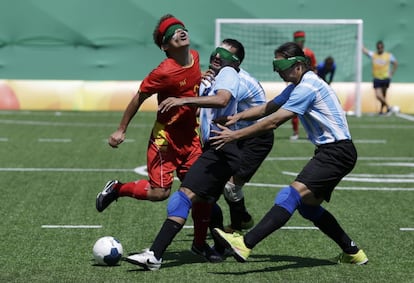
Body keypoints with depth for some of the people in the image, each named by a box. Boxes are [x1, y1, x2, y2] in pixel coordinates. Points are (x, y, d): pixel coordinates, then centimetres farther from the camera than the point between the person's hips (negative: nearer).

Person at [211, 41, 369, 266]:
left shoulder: (308, 87, -15)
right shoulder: (301, 85, 17)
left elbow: (273, 121, -19)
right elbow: (268, 108, 19)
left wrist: (235, 135, -17)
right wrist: (238, 116, 4)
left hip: (336, 152, -11)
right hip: (330, 152, 11)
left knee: (294, 193, -23)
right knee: (308, 205, 16)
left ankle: (245, 244, -39)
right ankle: (352, 252, 25)